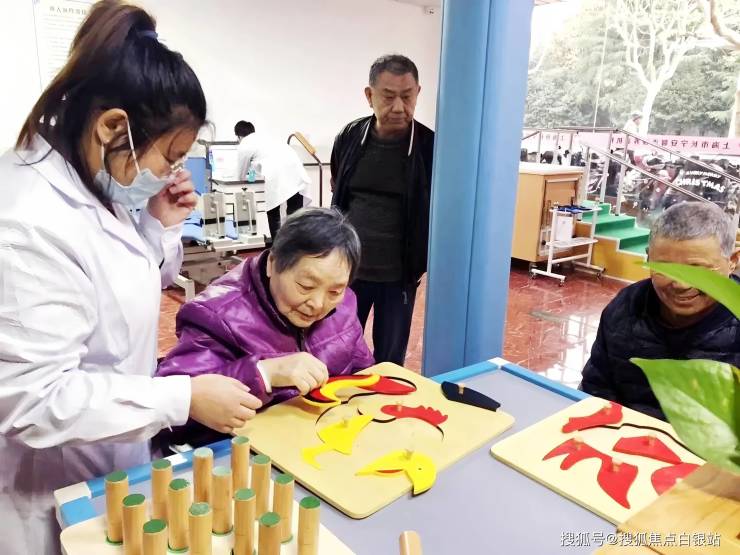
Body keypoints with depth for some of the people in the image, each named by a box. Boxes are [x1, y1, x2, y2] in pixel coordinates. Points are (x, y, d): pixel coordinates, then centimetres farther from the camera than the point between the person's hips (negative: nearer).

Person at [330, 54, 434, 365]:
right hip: (348, 268, 2)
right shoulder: (349, 137, -2)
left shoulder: (430, 146, -9)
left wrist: (428, 262, -2)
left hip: (399, 276, -2)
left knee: (390, 361, 12)